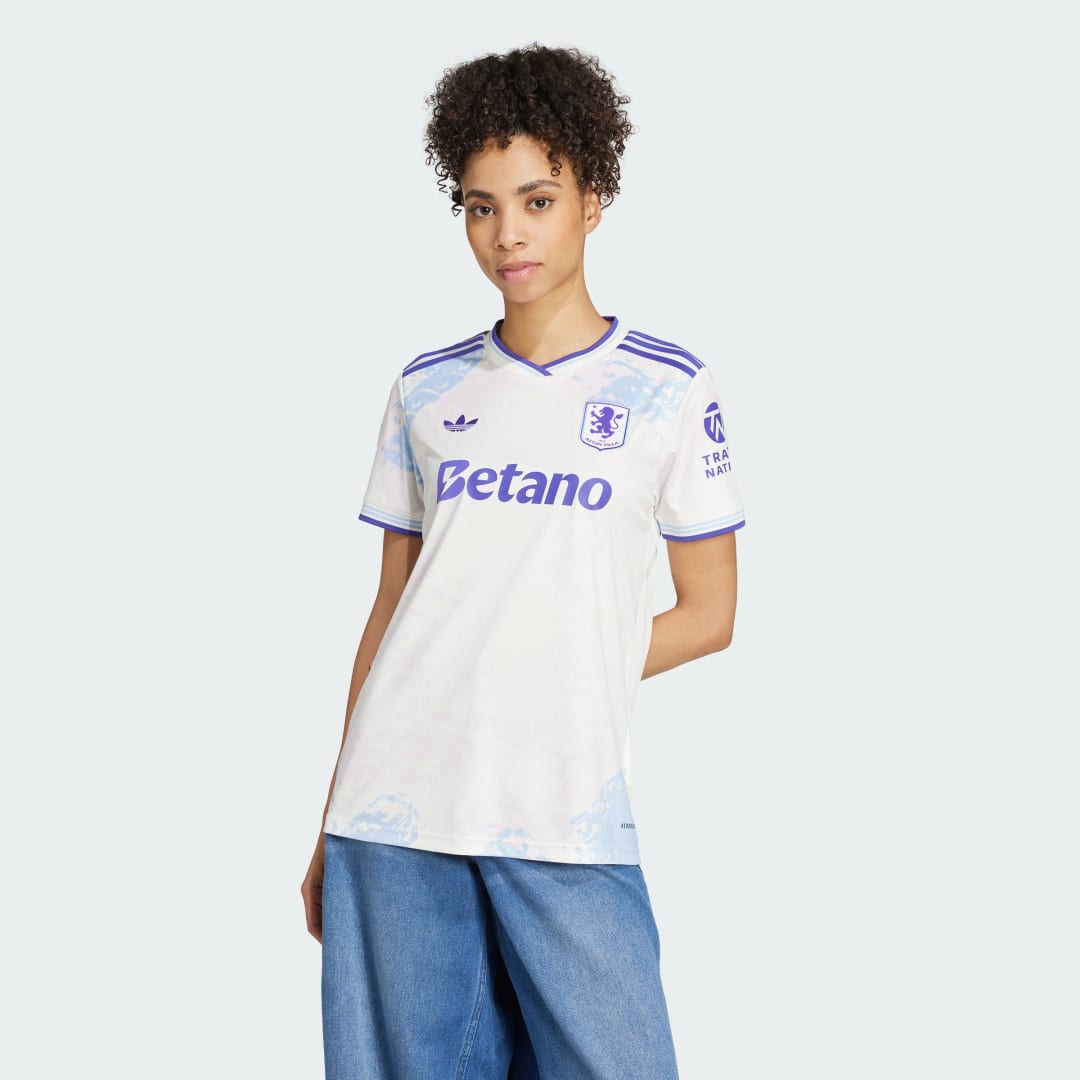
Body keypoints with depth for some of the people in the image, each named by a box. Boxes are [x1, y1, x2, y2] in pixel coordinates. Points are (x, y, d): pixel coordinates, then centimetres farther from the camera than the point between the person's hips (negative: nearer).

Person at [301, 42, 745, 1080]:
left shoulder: (669, 388, 4)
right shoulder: (426, 390, 12)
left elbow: (709, 614, 7)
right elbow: (388, 612, 14)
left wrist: (561, 679, -3)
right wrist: (329, 827, 11)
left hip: (568, 820, -2)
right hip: (395, 810, 2)